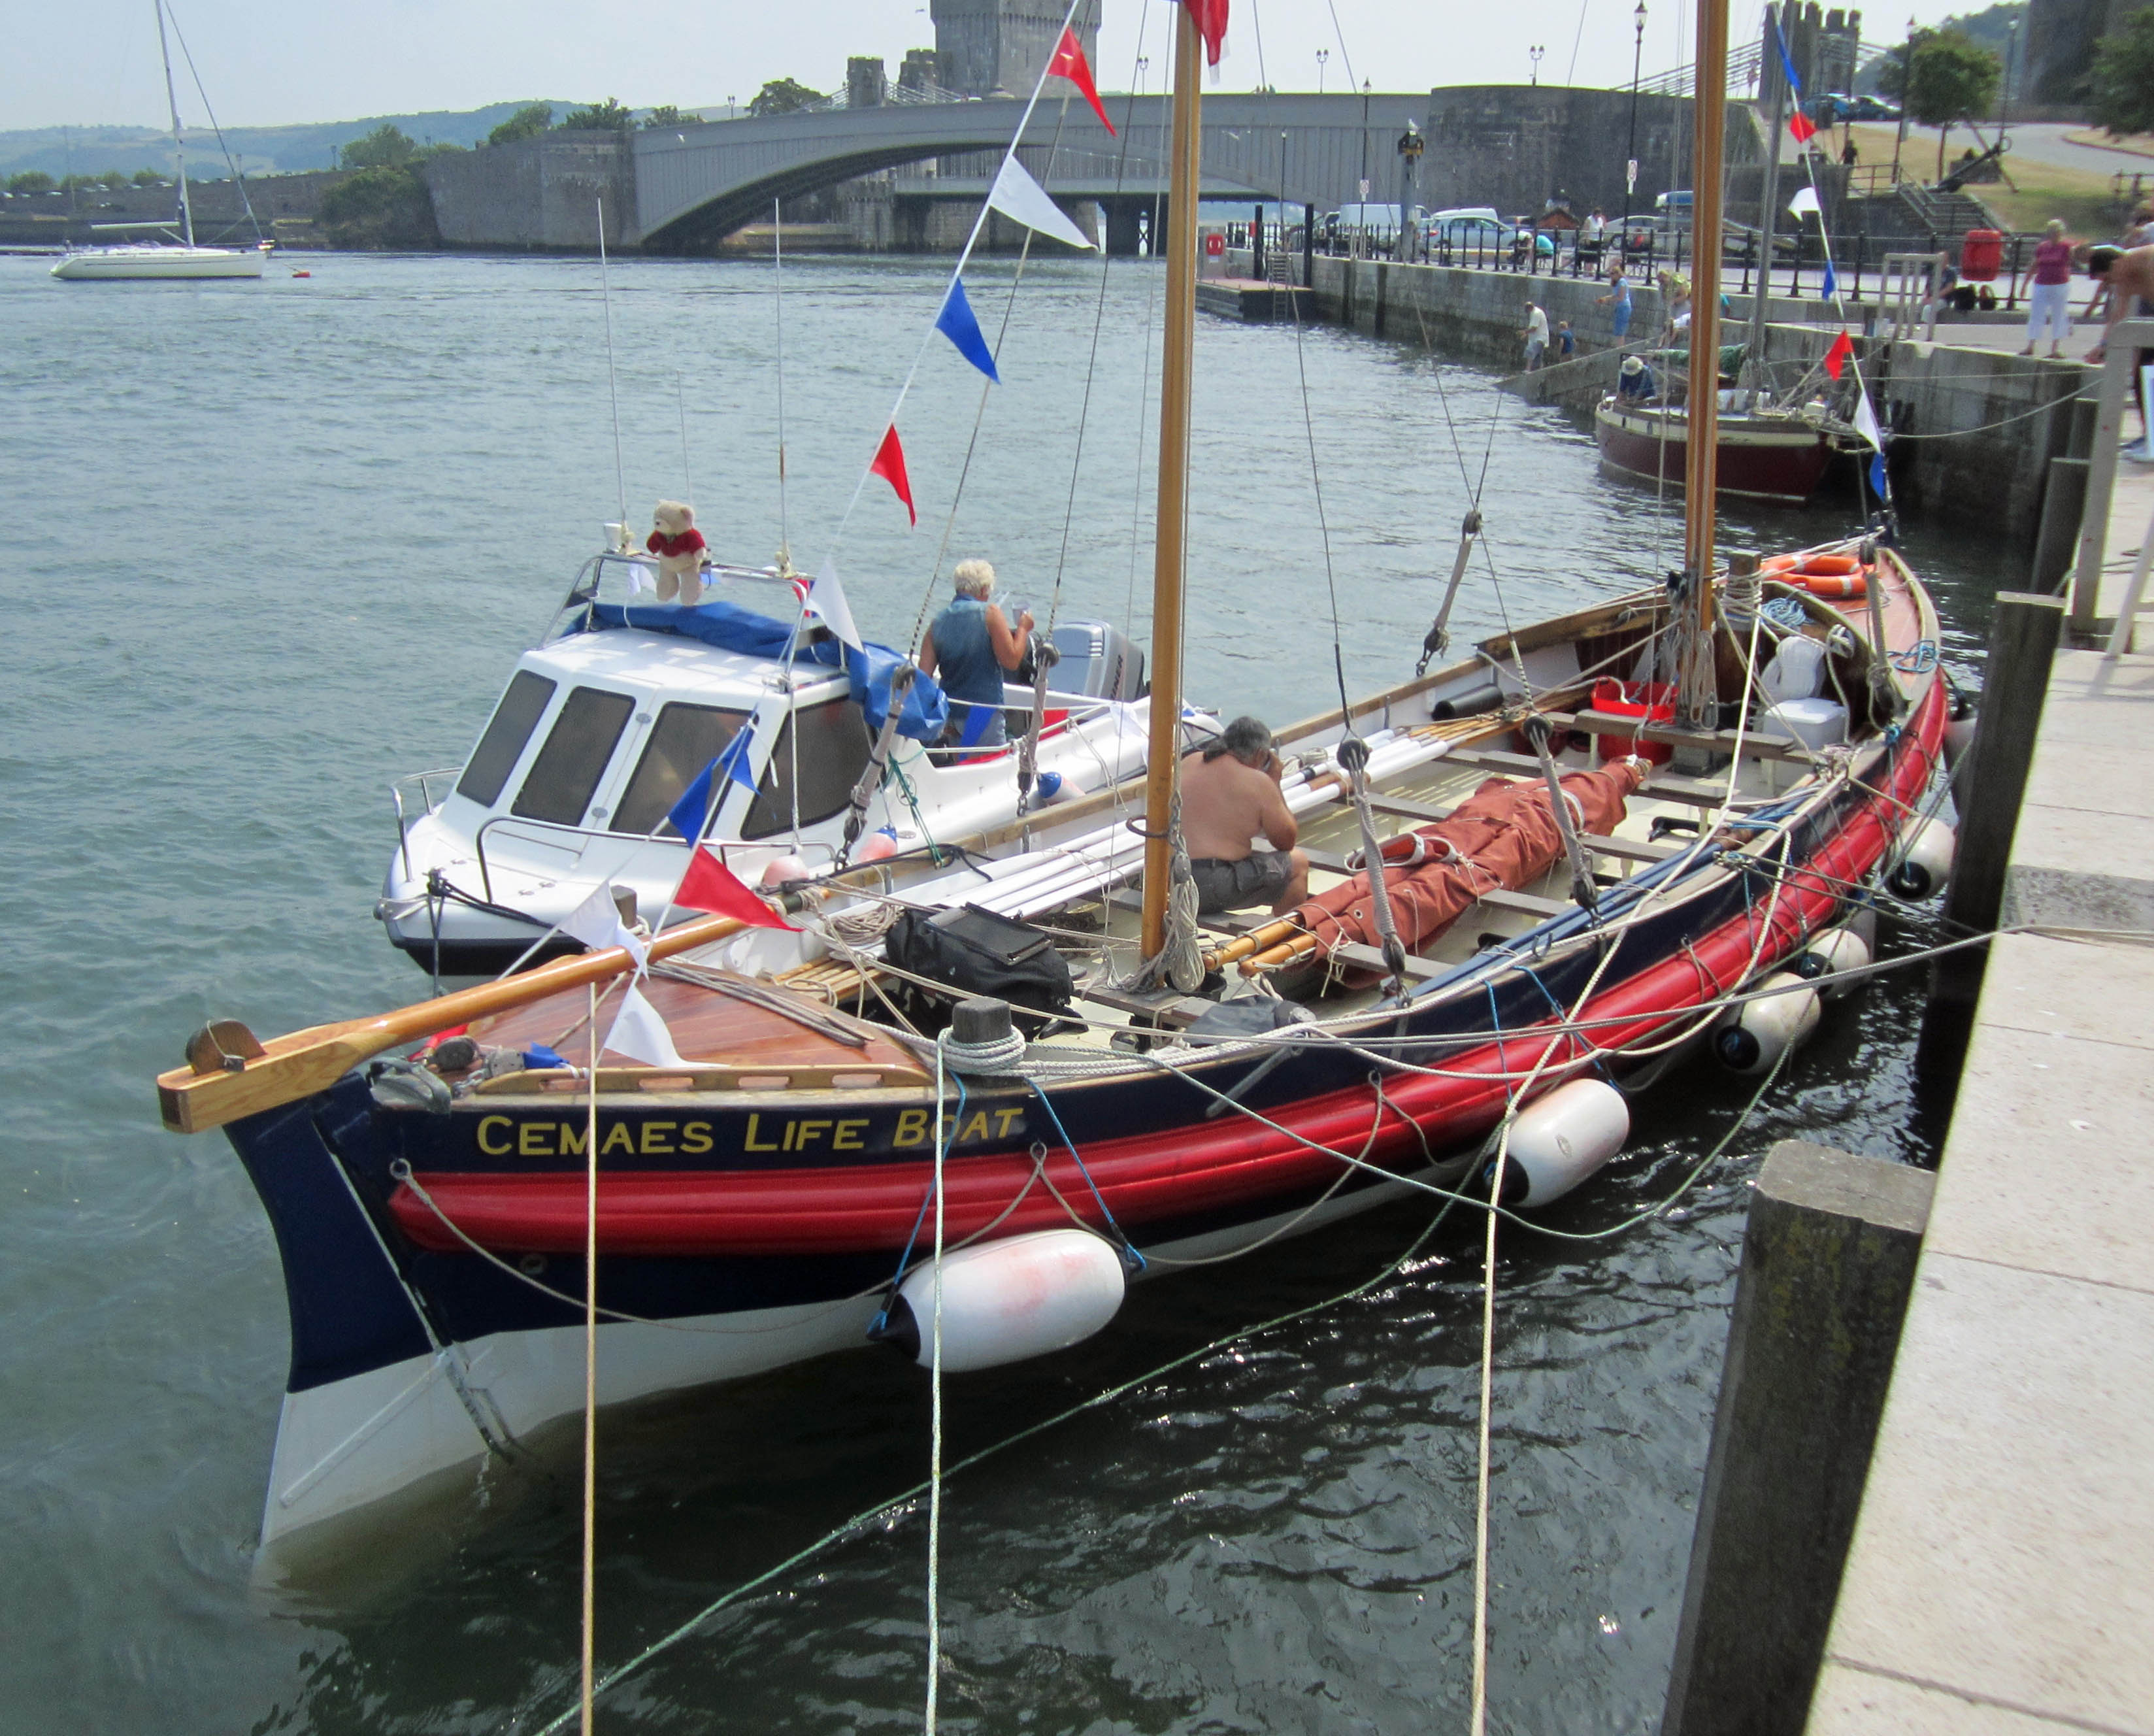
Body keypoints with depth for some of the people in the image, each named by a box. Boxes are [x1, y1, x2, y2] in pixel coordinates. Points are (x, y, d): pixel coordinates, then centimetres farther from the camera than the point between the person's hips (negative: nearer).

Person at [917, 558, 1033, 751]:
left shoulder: (938, 623, 9)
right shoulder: (989, 613, -5)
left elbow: (923, 675, 5)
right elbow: (1011, 661, -7)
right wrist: (1023, 628, 8)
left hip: (948, 713, 5)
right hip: (983, 711, -5)